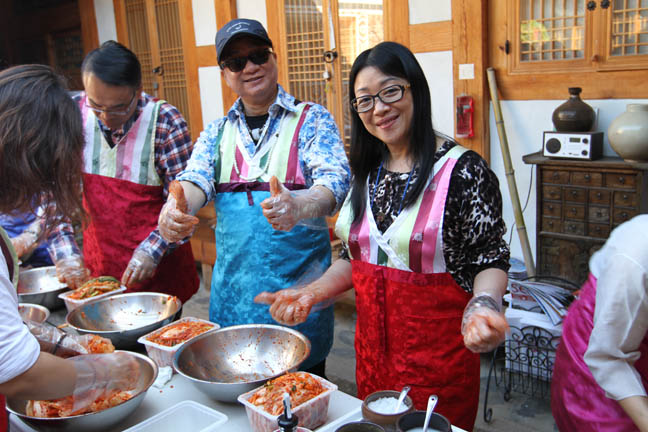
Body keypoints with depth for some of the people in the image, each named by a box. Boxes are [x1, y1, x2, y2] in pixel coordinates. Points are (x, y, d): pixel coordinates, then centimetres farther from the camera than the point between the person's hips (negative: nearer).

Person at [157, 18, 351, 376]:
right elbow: (195, 178, -4)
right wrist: (175, 208, -28)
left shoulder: (312, 119, -2)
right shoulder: (217, 131, 11)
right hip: (232, 284, 4)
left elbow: (335, 180, -17)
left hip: (297, 279, -3)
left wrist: (298, 205, -40)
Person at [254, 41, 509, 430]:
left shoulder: (464, 172, -14)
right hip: (372, 348, 6)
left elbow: (489, 259, -11)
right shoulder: (367, 174, 5)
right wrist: (311, 293, -2)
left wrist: (484, 306, -31)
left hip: (439, 354, -5)